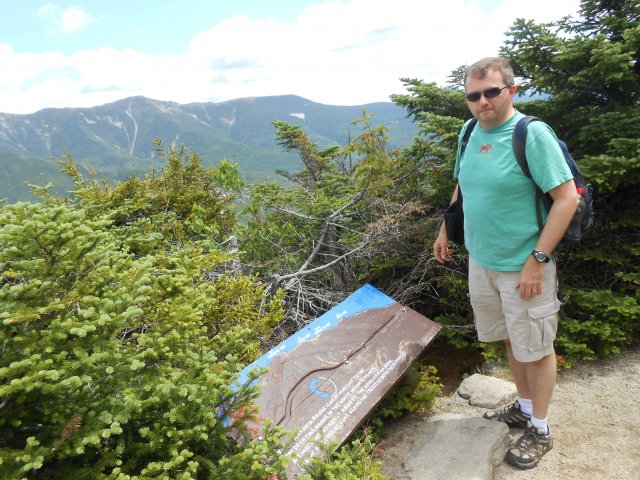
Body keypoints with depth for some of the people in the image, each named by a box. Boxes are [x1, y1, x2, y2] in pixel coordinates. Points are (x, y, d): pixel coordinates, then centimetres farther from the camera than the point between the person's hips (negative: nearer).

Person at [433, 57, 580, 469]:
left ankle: (540, 431, 28)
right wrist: (445, 231, 17)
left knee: (536, 349, 10)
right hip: (481, 262, 6)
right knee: (511, 340, 20)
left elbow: (567, 198, -18)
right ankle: (524, 408, 41)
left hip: (523, 268, -6)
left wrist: (538, 260, -20)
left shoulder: (532, 134, -17)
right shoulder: (471, 133, 4)